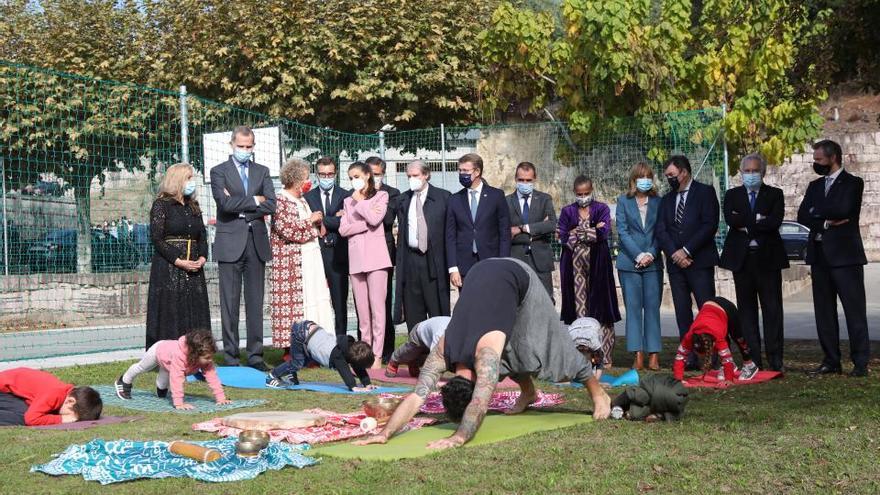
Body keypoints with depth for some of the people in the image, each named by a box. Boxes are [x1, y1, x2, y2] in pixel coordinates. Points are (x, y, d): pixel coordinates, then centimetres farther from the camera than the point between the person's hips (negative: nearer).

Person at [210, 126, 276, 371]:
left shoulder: (262, 172, 14)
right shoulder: (219, 171, 3)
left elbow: (270, 205, 0)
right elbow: (225, 203, -13)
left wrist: (240, 207, -7)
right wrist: (254, 200, -5)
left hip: (256, 242, 3)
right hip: (230, 242, -3)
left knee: (255, 302, 4)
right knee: (230, 302, -1)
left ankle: (255, 354, 10)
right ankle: (231, 356, 5)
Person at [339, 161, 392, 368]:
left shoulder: (381, 196, 9)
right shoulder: (348, 201, 20)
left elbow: (375, 220, -9)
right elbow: (343, 229, 7)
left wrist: (360, 201, 2)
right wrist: (366, 222, -4)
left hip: (375, 256, -4)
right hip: (355, 257, 4)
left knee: (377, 307, -9)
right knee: (362, 310, 3)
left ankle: (377, 355, -8)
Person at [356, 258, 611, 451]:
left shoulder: (485, 354, -39)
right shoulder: (442, 353, -24)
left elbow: (480, 403, -50)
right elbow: (415, 397, -29)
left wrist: (458, 438, -60)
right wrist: (385, 433, -40)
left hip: (517, 276, -4)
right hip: (480, 273, 4)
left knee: (549, 344, 4)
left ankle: (598, 393, 21)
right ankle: (528, 392, 35)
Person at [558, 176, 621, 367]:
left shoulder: (602, 209, 8)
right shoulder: (567, 211, 12)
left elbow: (604, 233, -6)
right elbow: (563, 238, 1)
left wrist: (578, 232, -3)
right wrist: (592, 231, -5)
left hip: (597, 265, -1)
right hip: (575, 265, 1)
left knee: (601, 310, -3)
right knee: (578, 308, -1)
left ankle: (604, 356, -1)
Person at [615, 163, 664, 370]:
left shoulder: (658, 202, 10)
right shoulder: (623, 201, 7)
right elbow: (622, 231, 0)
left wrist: (651, 254, -8)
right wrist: (638, 255, -9)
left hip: (653, 262, 1)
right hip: (629, 262, -1)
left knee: (652, 307, -2)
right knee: (633, 308, -2)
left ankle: (654, 355, -2)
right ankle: (638, 356, -1)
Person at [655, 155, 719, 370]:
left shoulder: (705, 192, 1)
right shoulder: (666, 199, 18)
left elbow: (710, 226, -9)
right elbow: (660, 231, 9)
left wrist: (686, 251, -12)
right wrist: (674, 254, -7)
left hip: (700, 262, -5)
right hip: (675, 263, 5)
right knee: (682, 313, 3)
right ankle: (689, 357, 5)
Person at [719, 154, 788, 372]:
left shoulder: (775, 194, 7)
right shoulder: (732, 195, 11)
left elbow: (775, 221, -10)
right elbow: (730, 219, -7)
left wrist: (746, 225, -8)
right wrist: (757, 220, -10)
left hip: (768, 257, -1)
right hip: (741, 258, 1)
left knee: (772, 308, -3)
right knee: (747, 308, 3)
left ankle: (775, 359, 0)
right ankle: (753, 359, 7)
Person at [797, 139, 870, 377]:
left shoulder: (852, 183, -1)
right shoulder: (815, 186, 16)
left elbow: (843, 209, -19)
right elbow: (802, 216, 4)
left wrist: (817, 210, -4)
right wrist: (826, 221, -11)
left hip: (845, 255, -6)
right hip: (820, 256, 6)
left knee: (855, 310, -5)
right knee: (824, 311, 7)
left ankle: (861, 362, -2)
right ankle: (831, 361, 12)